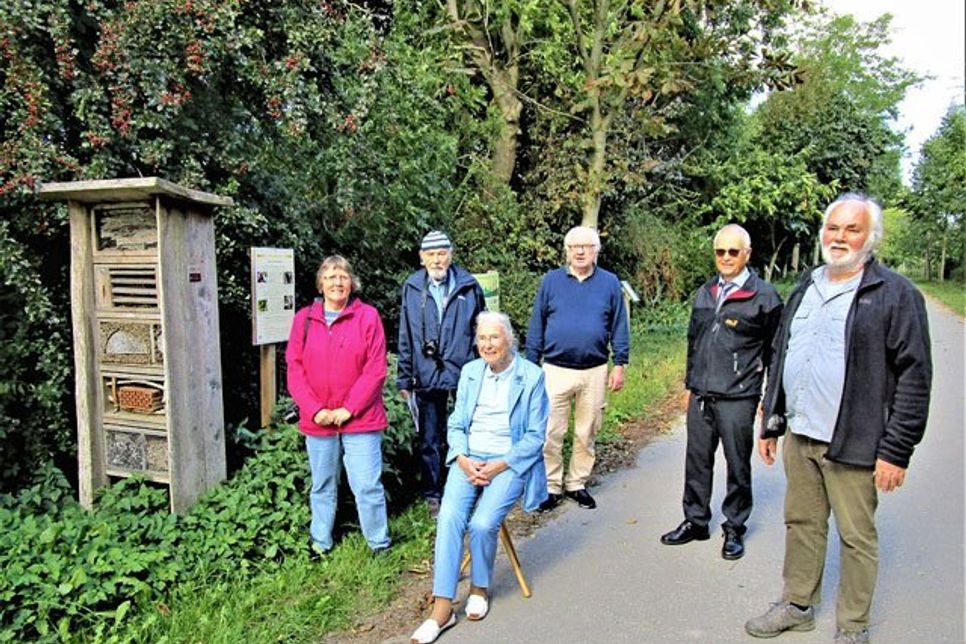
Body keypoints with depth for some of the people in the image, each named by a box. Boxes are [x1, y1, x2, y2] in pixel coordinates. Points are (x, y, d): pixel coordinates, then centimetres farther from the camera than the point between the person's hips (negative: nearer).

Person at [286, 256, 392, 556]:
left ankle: (380, 545, 18)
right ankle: (320, 545, 32)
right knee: (322, 487, 16)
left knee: (368, 486, 0)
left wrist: (348, 409, -12)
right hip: (318, 420, 3)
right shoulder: (304, 318, 5)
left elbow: (376, 370, -7)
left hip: (360, 419, -3)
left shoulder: (367, 316, -3)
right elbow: (294, 368, 2)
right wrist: (315, 410, -9)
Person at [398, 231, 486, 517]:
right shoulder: (412, 289, 5)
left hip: (464, 375, -1)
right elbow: (405, 339, 8)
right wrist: (404, 378, 6)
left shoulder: (469, 286, 2)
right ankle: (433, 495, 23)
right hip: (426, 378, 1)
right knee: (430, 440, 10)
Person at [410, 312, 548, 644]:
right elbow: (456, 424, 10)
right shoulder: (470, 372, 9)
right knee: (449, 518, -21)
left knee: (483, 523, -24)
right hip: (469, 458, 3)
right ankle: (442, 608, -15)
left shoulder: (532, 376, -3)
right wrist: (463, 459, -9)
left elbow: (534, 436, -4)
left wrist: (499, 466, -14)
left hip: (511, 462, -3)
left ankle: (479, 588, 5)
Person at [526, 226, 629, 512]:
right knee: (550, 433, 0)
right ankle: (551, 487, 14)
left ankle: (577, 484, 27)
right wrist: (531, 365, 3)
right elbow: (537, 325, 5)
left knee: (586, 433, 12)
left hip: (594, 372, 1)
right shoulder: (551, 280, 3)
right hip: (555, 370, -1)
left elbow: (619, 327, 7)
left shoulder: (610, 283, 4)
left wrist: (619, 364, 2)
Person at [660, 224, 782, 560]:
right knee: (697, 460, 13)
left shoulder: (764, 296, -6)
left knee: (738, 465, 7)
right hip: (700, 395, 5)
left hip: (738, 398, -5)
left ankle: (734, 529, 23)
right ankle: (695, 521, 28)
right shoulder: (704, 293, 12)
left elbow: (775, 350, -3)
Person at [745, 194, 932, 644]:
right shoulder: (805, 289, 12)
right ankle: (797, 605, 33)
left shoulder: (896, 294, -8)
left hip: (853, 444, -6)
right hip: (799, 437, 6)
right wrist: (771, 424, 16)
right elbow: (780, 359, 17)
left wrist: (896, 451, -13)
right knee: (802, 523, 16)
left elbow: (914, 378, -11)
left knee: (857, 537, 7)